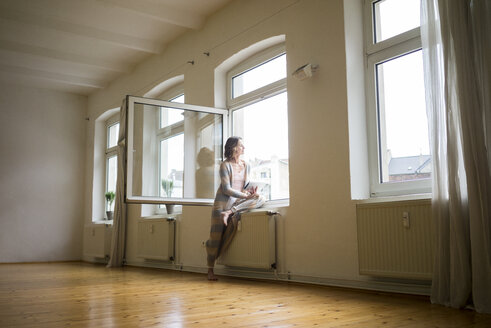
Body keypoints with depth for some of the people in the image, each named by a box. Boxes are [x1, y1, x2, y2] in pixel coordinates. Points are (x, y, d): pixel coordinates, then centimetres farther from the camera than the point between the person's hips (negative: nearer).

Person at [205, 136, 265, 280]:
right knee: (216, 235, -8)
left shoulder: (246, 166, 12)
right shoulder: (225, 165, -5)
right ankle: (210, 270, 4)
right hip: (223, 202, -5)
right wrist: (245, 195, -17)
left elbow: (245, 186, 15)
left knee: (261, 199, -20)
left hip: (237, 203, 5)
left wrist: (250, 191, -8)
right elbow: (226, 189, -12)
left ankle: (229, 212, -23)